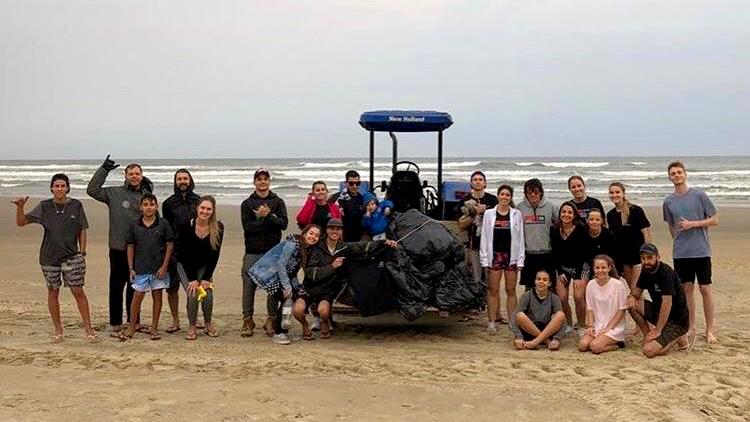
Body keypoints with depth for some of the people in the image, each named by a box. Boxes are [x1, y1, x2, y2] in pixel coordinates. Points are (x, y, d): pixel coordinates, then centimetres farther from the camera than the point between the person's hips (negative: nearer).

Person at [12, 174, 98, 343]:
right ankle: (58, 330, 21)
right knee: (53, 292, 9)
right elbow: (21, 222, 2)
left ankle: (88, 328, 4)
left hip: (71, 256, -1)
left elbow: (82, 231, 5)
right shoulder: (44, 206, 0)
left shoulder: (76, 205, 0)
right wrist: (20, 207, -17)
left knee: (78, 291, -5)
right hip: (49, 257, 2)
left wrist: (82, 252, -1)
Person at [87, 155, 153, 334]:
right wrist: (103, 170, -7)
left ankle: (133, 322, 23)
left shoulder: (147, 195, 8)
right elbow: (92, 190, -5)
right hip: (118, 248, -2)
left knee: (135, 287, 12)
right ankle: (116, 324, 8)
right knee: (116, 287, 1)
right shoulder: (114, 193, 2)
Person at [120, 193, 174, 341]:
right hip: (140, 269, 1)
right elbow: (130, 247, 7)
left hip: (158, 269, 0)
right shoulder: (135, 226, 2)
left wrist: (164, 266, -6)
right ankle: (131, 328, 13)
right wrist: (131, 268, 2)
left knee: (157, 295, 7)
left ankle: (154, 328, 17)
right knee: (138, 296, 2)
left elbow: (170, 245, -1)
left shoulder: (163, 224, -2)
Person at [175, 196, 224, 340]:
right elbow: (184, 254, -16)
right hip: (185, 266, -1)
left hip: (205, 266, 1)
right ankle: (192, 326, 3)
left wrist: (206, 278, -16)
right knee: (193, 294, -18)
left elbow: (214, 256, -11)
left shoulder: (218, 227, -16)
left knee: (208, 294, -15)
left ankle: (208, 324, 9)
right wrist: (192, 279, -20)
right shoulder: (186, 226, -20)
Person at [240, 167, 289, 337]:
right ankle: (247, 320, 9)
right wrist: (267, 220, -13)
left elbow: (284, 223, -6)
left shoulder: (278, 202, 9)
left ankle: (271, 320, 11)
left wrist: (267, 215, -17)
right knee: (249, 286, -1)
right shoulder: (247, 204, 7)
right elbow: (247, 227, -7)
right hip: (252, 252, 0)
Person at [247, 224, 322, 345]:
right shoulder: (292, 244, -18)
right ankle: (278, 333, -7)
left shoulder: (307, 251, 10)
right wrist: (287, 287, -22)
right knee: (284, 298, -15)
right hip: (267, 273, -9)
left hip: (279, 275, 9)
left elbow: (293, 273, 12)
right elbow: (281, 264, -22)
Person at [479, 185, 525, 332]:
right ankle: (492, 322, 7)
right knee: (493, 290, 2)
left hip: (511, 255, 0)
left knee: (511, 291, 5)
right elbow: (484, 237, 4)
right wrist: (484, 259, -3)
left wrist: (520, 259, -1)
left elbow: (520, 237, 5)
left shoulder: (516, 214, 6)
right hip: (494, 255, 0)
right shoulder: (489, 214, 6)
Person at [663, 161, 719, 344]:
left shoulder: (699, 195, -3)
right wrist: (678, 241, 13)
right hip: (680, 253, 3)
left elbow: (715, 220, -2)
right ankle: (691, 328, 17)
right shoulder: (668, 202, 7)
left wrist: (693, 224, -12)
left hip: (701, 251, -3)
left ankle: (710, 330, 10)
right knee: (687, 289, 7)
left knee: (705, 288, 0)